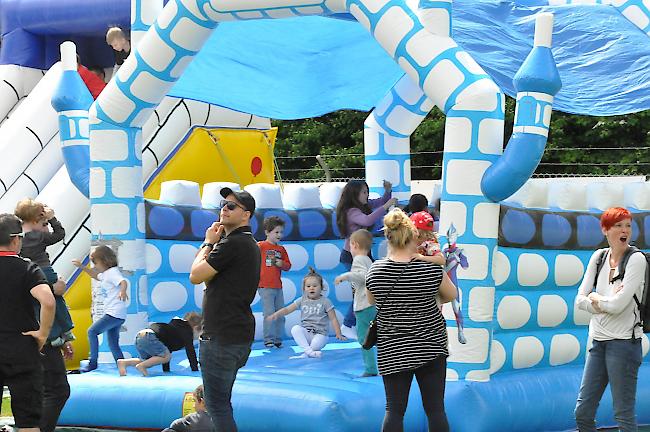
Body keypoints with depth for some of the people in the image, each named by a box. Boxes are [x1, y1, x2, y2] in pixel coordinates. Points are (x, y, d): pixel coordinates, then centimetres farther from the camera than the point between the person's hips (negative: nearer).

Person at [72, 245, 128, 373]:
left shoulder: (113, 272, -11)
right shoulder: (106, 274, 19)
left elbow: (123, 282, -31)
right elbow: (96, 275, 41)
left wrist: (122, 291, -53)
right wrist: (82, 267, 33)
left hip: (114, 313, -10)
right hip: (114, 314, 10)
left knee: (92, 331, -10)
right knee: (113, 344, 10)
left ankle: (93, 363, -9)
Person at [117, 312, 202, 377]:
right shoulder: (187, 331, 6)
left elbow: (168, 350, 36)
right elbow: (190, 351, -1)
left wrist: (166, 370, 35)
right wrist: (195, 369, 3)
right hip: (149, 337, -10)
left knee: (148, 360, 25)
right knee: (166, 356, -11)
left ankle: (123, 362, 7)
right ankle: (141, 366, -16)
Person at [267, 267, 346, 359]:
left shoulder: (325, 302, -1)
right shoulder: (302, 300, 8)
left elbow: (333, 319, -1)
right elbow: (287, 309, 8)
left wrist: (338, 334, -10)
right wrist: (276, 314, -10)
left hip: (320, 333, -3)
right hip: (305, 333, 3)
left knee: (315, 345, -34)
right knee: (295, 329, -29)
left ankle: (305, 355, -5)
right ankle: (308, 350, -30)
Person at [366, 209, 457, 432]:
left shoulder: (375, 271, -7)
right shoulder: (431, 269, -10)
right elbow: (451, 296, 8)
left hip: (392, 351, 1)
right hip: (431, 347, -1)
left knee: (394, 409, 6)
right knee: (435, 408, 5)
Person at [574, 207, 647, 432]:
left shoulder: (636, 259, -10)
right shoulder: (599, 256, 8)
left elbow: (618, 304, -18)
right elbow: (580, 299, 5)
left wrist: (594, 298, -1)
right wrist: (607, 302, -9)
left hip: (623, 341, -6)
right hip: (598, 340, 6)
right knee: (583, 412, 9)